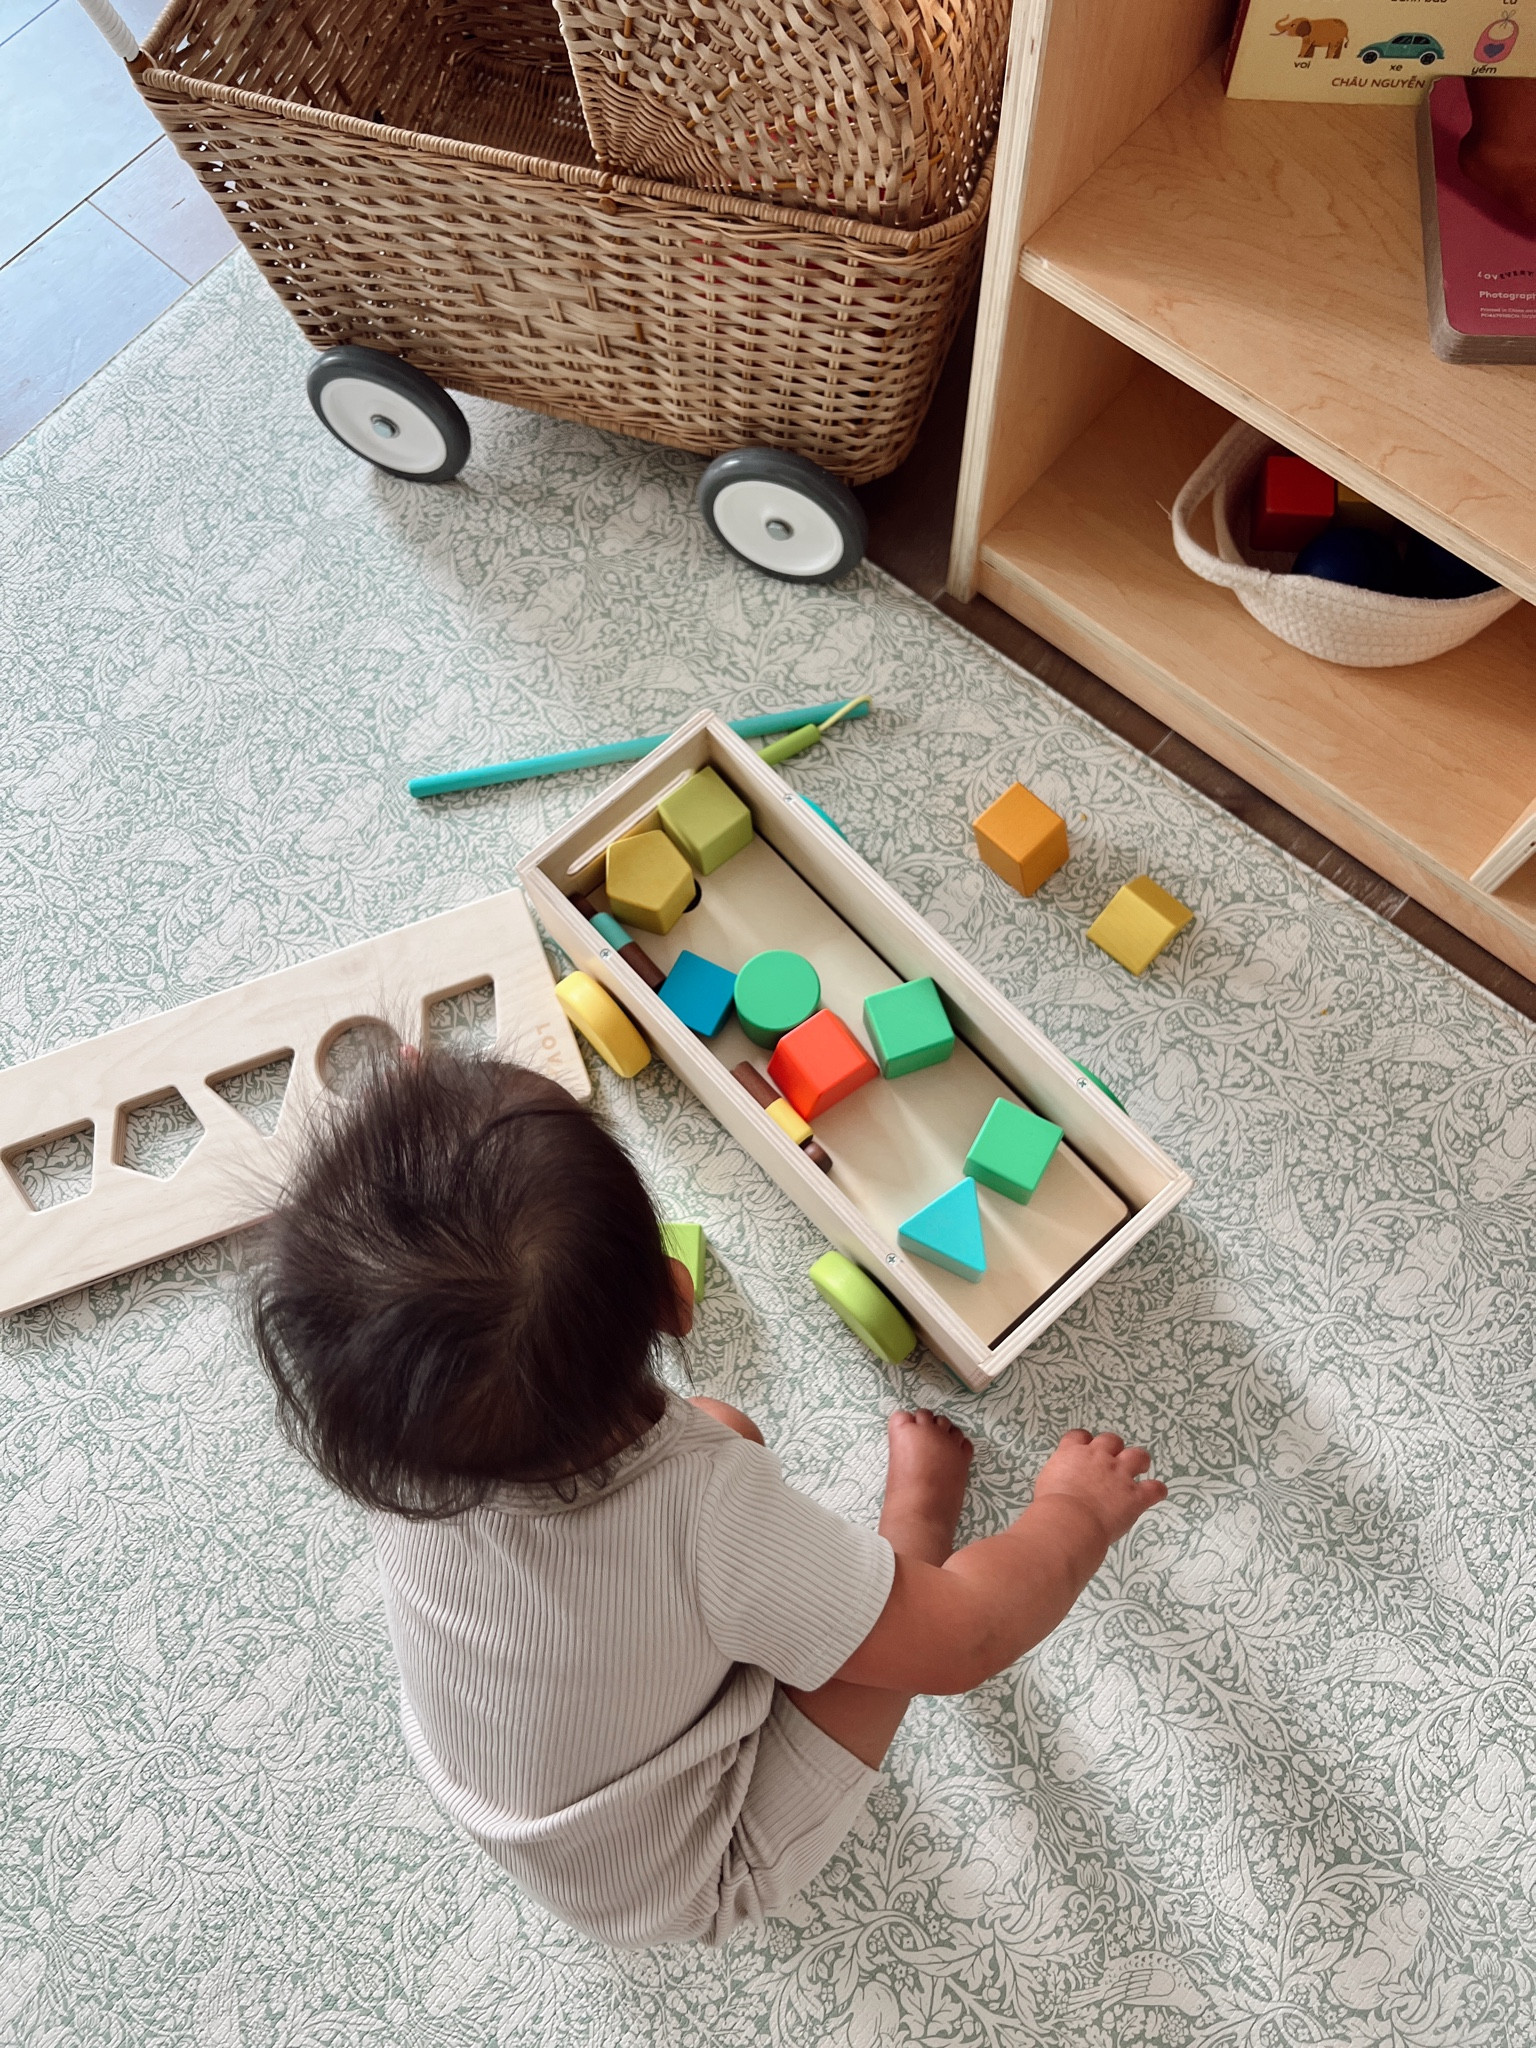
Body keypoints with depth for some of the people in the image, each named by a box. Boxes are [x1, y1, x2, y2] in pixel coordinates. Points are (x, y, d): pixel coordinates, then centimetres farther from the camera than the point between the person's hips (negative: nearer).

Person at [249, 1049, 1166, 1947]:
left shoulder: (393, 1449, -30)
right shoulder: (713, 1517, -44)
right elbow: (963, 1638, -29)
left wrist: (401, 1139, -4)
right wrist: (1079, 1509, -12)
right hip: (685, 1889, -4)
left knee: (724, 1430, 4)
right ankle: (919, 1507, 32)